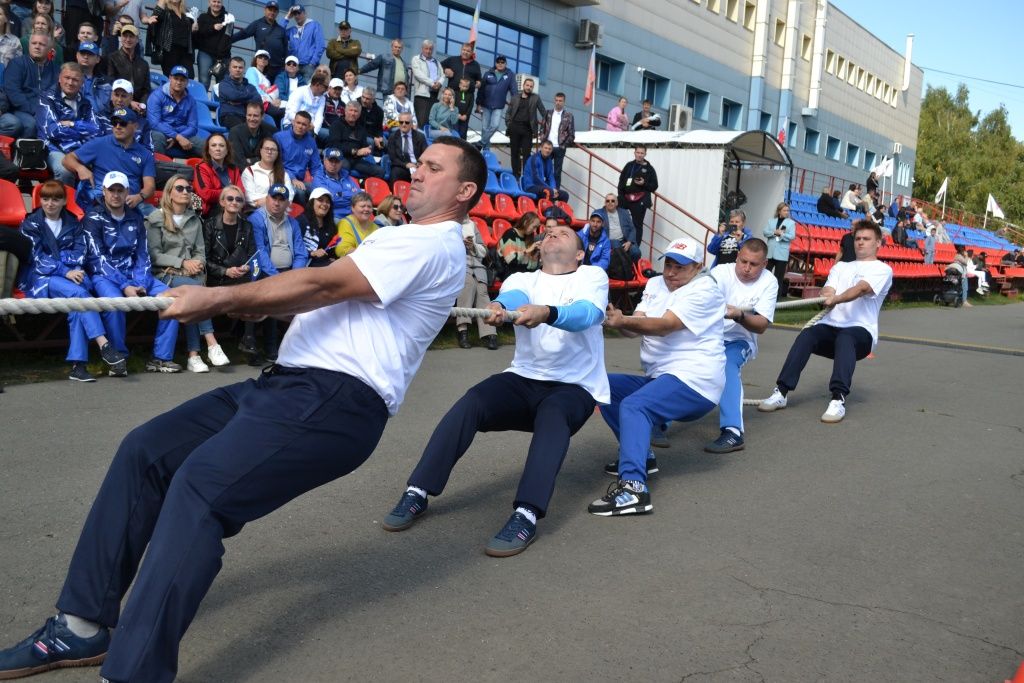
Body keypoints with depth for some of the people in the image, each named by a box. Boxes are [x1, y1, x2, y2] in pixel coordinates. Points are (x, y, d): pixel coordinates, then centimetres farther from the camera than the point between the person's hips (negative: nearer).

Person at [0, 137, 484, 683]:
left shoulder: (433, 246, -6)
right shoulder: (401, 239, 27)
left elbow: (323, 286, -14)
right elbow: (329, 296, 20)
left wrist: (217, 299, -11)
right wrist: (242, 302, 5)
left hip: (338, 401, -10)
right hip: (291, 383, 10)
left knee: (200, 486, -26)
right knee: (144, 451, 2)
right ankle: (83, 625, 8)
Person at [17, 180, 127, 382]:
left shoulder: (73, 223, 19)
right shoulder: (30, 224, 8)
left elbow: (81, 251, 5)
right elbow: (36, 258, -6)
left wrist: (72, 270, -16)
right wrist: (65, 271, -20)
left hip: (71, 274, 3)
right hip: (39, 278, -3)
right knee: (79, 293, -33)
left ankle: (77, 364, -38)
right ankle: (103, 345, -44)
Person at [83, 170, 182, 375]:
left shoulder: (135, 218, 13)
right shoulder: (93, 218, -2)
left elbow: (143, 256, 8)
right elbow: (98, 259, -12)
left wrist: (141, 284, -11)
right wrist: (125, 286, -22)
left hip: (134, 274, 5)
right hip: (104, 275, -5)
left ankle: (161, 357, -11)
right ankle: (118, 358, -19)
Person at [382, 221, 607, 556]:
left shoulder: (592, 276, 1)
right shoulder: (522, 279, 9)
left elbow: (588, 313, -23)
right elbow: (512, 298, -17)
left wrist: (547, 312, -45)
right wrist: (497, 308, -44)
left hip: (575, 387, -3)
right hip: (523, 379, 3)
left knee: (552, 415, -36)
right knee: (470, 403, -24)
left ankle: (526, 516, -46)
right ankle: (417, 494, -20)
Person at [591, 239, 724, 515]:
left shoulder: (703, 290, -10)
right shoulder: (655, 284, 14)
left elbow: (665, 326, -23)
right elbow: (636, 327, 0)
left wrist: (622, 321, -34)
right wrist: (620, 321, -23)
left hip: (695, 381, -9)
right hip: (661, 378, 9)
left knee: (633, 406, -29)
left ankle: (633, 487, -42)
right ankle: (641, 455, 16)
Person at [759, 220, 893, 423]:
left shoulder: (882, 269, 8)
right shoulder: (840, 266, 25)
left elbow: (862, 288, -14)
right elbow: (828, 291, 7)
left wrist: (836, 299, -33)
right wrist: (826, 295, -19)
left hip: (861, 331, -4)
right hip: (830, 326, 4)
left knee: (844, 337, -39)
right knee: (806, 335, -29)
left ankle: (839, 399, -51)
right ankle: (781, 392, -36)